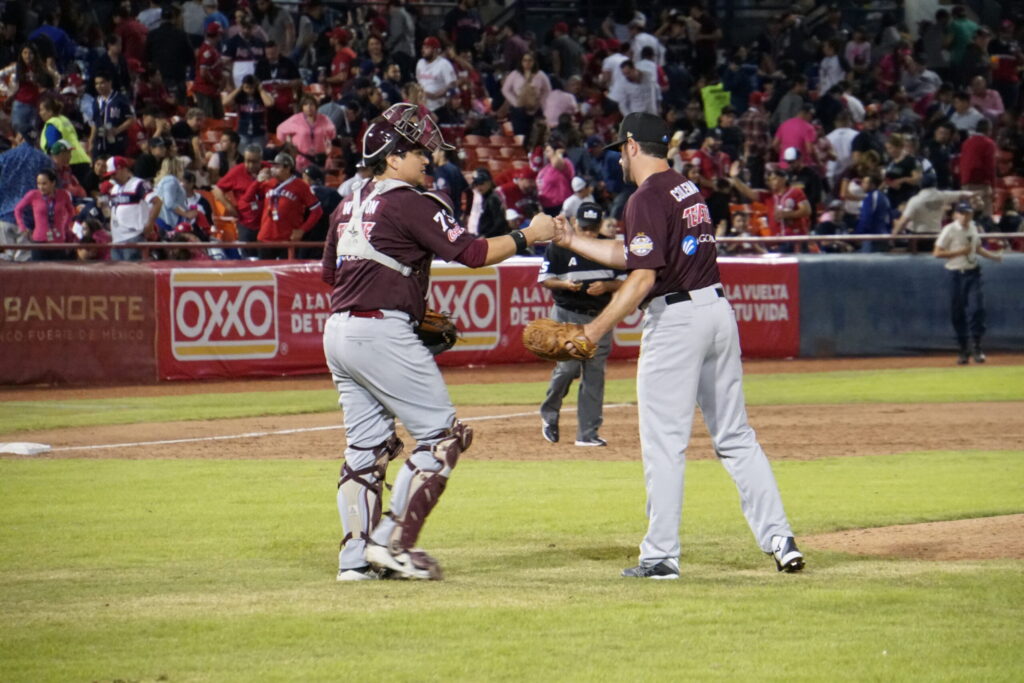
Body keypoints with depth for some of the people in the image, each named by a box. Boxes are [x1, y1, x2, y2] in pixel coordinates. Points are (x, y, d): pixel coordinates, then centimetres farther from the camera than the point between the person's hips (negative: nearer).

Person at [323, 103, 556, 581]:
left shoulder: (349, 205, 16)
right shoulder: (409, 203, -9)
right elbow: (471, 252, -14)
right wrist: (526, 236, -2)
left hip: (338, 331, 9)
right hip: (383, 333, -9)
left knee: (366, 446, 12)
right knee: (441, 434, -2)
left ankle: (356, 556, 8)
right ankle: (394, 541, -8)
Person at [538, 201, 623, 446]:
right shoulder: (559, 247, -2)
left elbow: (623, 281, 8)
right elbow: (544, 279, 1)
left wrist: (605, 286, -13)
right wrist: (564, 284, -19)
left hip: (600, 316, 3)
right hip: (567, 315, -3)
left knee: (594, 374, 1)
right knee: (567, 367, -14)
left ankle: (588, 432, 6)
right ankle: (549, 413, 14)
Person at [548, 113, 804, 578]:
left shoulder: (648, 199, -11)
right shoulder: (687, 190, 16)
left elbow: (643, 276, -19)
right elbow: (632, 254, 24)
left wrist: (595, 330, -18)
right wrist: (571, 241, 26)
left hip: (676, 318, -8)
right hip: (718, 309, 8)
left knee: (664, 443, -3)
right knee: (735, 437, 11)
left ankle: (661, 555, -2)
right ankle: (779, 539, 4)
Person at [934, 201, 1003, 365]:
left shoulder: (973, 227, 9)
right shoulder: (949, 230, -8)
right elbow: (937, 253, -10)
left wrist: (993, 255, 9)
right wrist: (959, 252, -18)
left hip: (973, 273, 3)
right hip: (956, 275, -3)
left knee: (976, 308, -9)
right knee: (957, 313, 2)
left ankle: (976, 347, -4)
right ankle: (963, 350, 13)